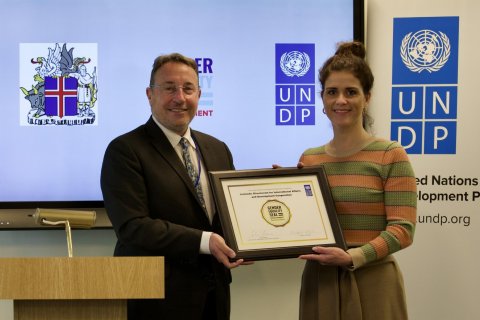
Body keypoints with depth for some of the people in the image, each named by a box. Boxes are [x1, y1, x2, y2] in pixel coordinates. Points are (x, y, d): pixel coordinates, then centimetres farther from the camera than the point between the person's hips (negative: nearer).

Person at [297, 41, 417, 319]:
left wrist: (353, 257, -22)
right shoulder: (308, 159, 8)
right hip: (319, 283, 4)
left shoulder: (391, 155, -5)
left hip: (372, 284, -3)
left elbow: (403, 229, -10)